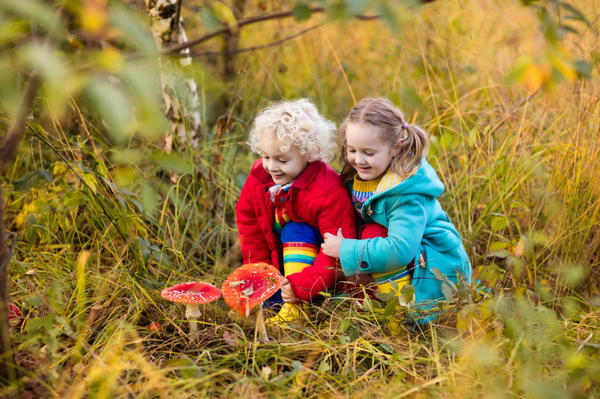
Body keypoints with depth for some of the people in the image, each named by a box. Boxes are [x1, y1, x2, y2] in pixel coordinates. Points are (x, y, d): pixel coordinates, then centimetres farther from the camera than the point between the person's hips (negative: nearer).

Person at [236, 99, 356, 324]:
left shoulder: (328, 192, -30)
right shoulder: (259, 176, -13)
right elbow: (247, 217, 1)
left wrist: (303, 285, -36)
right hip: (278, 259, 5)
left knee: (297, 230, -32)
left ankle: (296, 305, -34)